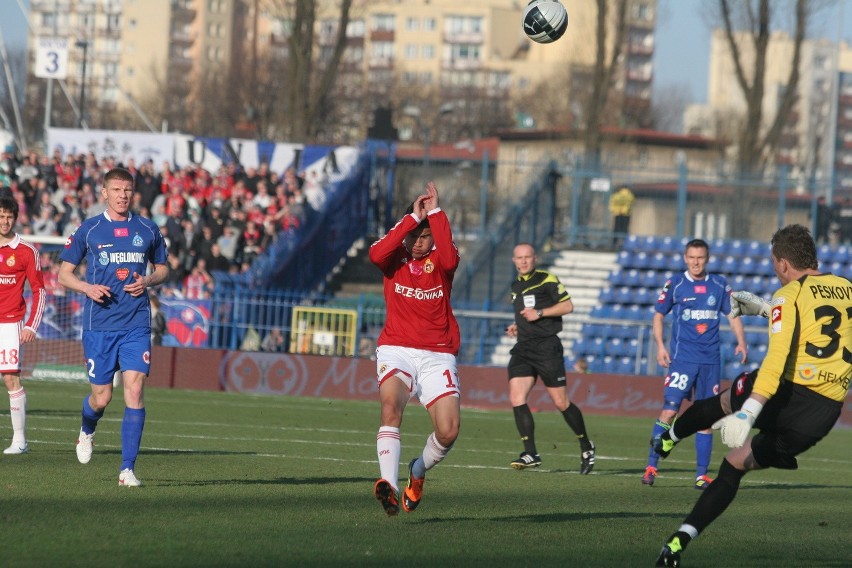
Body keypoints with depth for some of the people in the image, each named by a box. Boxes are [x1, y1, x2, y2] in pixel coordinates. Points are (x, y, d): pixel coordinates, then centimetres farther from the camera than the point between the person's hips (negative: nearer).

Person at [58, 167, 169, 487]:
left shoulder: (147, 230, 7)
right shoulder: (88, 230, 2)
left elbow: (163, 268, 19)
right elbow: (64, 274, 7)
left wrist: (148, 281, -4)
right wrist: (88, 288, -13)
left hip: (136, 325, 1)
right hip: (99, 325, -1)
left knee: (135, 390, -13)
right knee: (101, 397, 3)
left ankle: (128, 468, -9)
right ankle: (87, 431, 40)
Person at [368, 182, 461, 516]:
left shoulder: (439, 260, 4)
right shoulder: (395, 260, 4)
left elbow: (449, 259, -22)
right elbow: (376, 254, -20)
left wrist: (435, 213, -20)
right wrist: (413, 217, -19)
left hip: (438, 356, 1)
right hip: (396, 351, -1)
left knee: (449, 431, -12)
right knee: (391, 408, -30)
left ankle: (419, 471, 21)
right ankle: (389, 485, -40)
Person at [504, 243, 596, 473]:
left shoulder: (546, 280, -4)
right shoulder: (516, 286, 19)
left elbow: (567, 306, -8)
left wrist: (539, 313, -16)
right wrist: (516, 325, 13)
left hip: (547, 347, -7)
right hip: (523, 348, 7)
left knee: (561, 402, -4)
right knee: (516, 399, -10)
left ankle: (586, 446, 15)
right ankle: (531, 454, -8)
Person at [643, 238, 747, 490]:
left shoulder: (720, 285, 8)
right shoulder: (674, 284, 2)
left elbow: (732, 315, 14)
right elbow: (659, 315, 9)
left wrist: (741, 342, -1)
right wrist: (660, 346, -3)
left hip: (710, 360, 3)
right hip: (682, 358, -3)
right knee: (669, 410, -14)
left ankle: (701, 474, 9)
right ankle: (651, 467, -8)